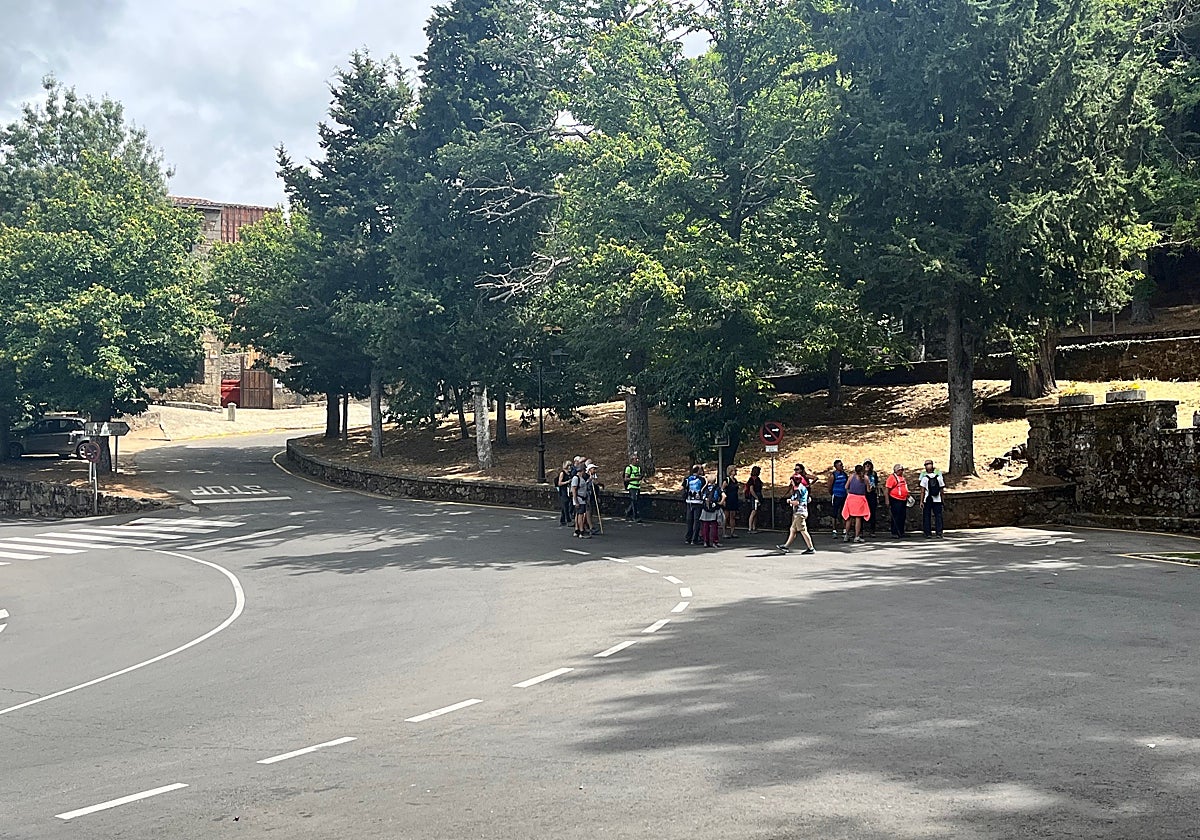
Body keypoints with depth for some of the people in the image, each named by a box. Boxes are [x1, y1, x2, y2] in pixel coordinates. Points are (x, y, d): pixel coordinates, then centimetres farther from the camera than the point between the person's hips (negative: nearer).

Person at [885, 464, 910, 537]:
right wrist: (887, 501, -16)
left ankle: (901, 532, 17)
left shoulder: (903, 478, 17)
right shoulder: (892, 477, -8)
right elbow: (887, 490, -11)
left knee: (903, 517, 9)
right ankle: (895, 533, -3)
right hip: (895, 500, -8)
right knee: (896, 517, -6)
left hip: (903, 500, 8)